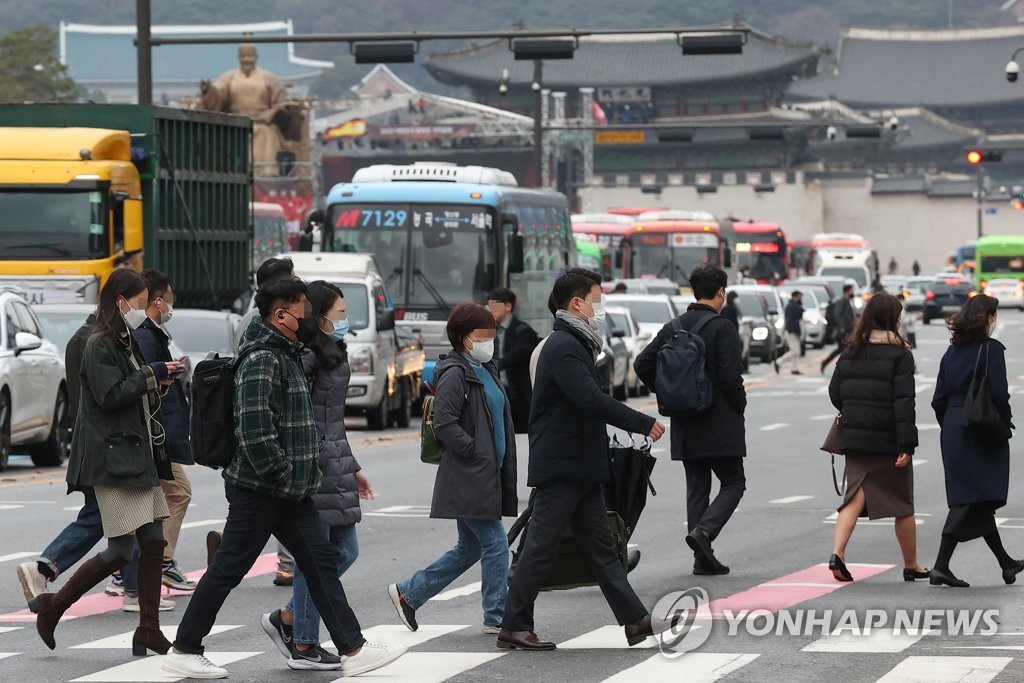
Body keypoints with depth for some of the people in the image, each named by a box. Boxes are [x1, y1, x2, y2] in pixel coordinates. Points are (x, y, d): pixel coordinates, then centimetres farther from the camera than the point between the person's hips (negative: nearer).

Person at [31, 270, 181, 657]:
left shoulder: (127, 343, 18)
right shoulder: (100, 346, -10)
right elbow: (110, 396, -20)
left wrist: (159, 381, 8)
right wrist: (151, 376, -14)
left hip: (139, 457, 9)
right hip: (113, 459, -9)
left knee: (154, 542, 4)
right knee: (122, 549, -10)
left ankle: (148, 631, 7)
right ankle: (52, 606, 3)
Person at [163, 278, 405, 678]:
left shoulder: (286, 356, 16)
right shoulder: (261, 361, -18)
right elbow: (255, 427, -26)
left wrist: (302, 474, 17)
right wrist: (280, 474, -20)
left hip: (292, 492, 10)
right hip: (259, 490, -10)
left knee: (320, 560, 7)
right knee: (228, 569, -3)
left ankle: (353, 650, 8)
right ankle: (183, 652, 6)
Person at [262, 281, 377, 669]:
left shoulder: (333, 357, 17)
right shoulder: (306, 357, -14)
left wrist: (353, 468, 24)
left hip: (336, 468, 10)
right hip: (313, 467, -10)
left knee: (345, 551, 11)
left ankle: (286, 619, 20)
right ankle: (303, 645, 4)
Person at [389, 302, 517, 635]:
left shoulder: (487, 370, 17)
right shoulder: (455, 374, -12)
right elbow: (444, 424, -19)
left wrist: (503, 465, 13)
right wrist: (476, 452, -18)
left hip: (488, 475, 10)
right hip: (468, 478, -10)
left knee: (469, 548, 14)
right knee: (495, 544, -7)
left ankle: (408, 593, 24)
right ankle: (496, 617, 1)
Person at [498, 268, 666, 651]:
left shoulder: (575, 345, 17)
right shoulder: (563, 347, -16)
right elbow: (591, 400, -25)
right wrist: (645, 425, -20)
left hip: (581, 468, 10)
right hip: (561, 465, -10)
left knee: (600, 547, 9)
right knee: (541, 547, -5)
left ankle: (636, 621, 11)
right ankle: (513, 628, 0)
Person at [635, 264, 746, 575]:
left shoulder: (674, 327, 6)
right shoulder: (722, 328, -12)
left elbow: (643, 364, 3)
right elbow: (731, 377, -19)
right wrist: (739, 406, -2)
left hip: (685, 426, 6)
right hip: (720, 423, -6)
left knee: (697, 488, 11)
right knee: (733, 483, 5)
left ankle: (702, 557, 8)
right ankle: (704, 531, -17)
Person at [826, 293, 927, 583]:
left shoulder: (850, 352, 6)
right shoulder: (899, 354, -10)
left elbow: (835, 393, 8)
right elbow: (903, 401, -15)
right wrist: (906, 444, -17)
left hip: (854, 438, 4)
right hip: (888, 439, -4)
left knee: (855, 494, 3)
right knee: (903, 503, 10)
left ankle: (837, 552, -18)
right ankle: (911, 565, 21)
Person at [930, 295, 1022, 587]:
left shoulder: (952, 351, 9)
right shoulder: (991, 349, -11)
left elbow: (939, 400, 10)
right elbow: (999, 394, -17)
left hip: (953, 432, 8)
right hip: (982, 432, -7)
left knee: (979, 500, 13)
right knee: (972, 500, -4)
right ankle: (941, 566, -7)